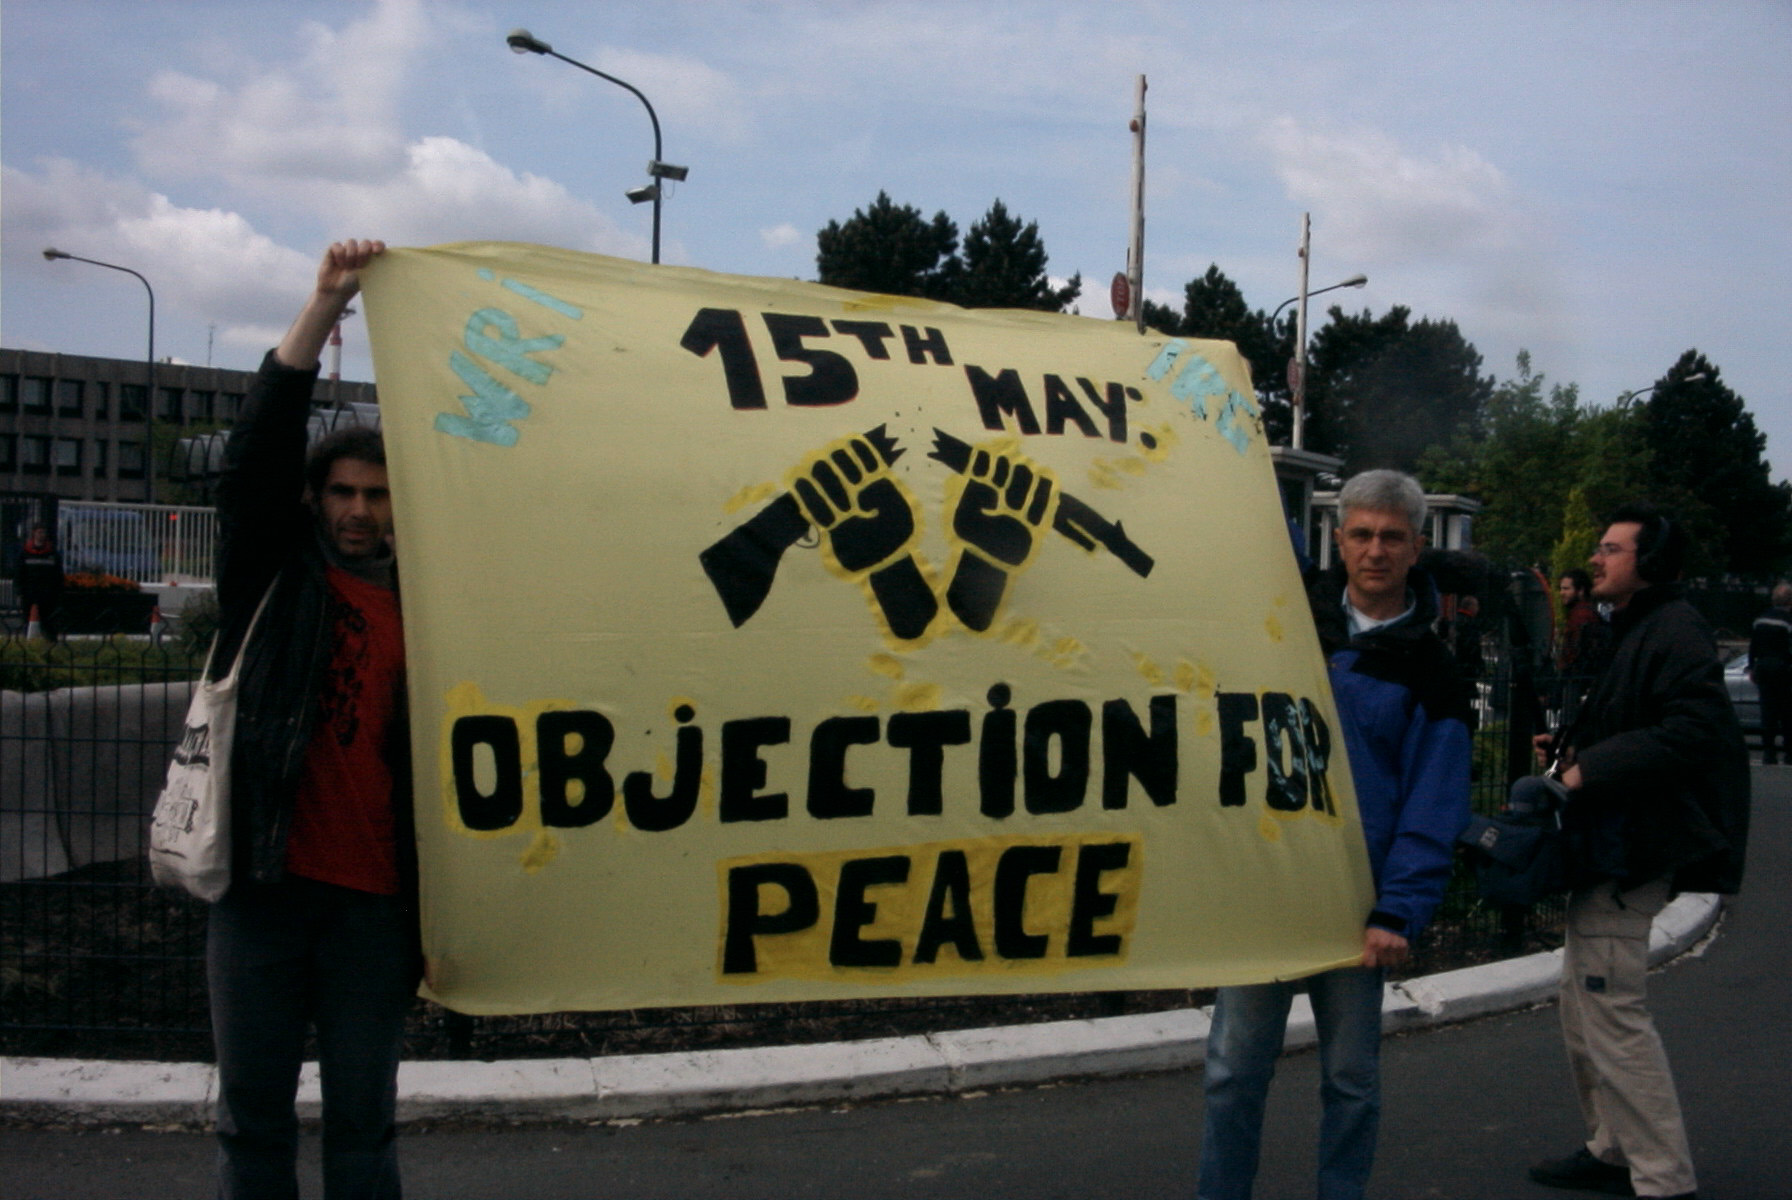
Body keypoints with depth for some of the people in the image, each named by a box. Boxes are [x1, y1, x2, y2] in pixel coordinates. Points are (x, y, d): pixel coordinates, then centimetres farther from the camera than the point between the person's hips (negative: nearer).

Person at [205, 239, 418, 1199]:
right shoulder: (273, 582, 7)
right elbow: (256, 453, -8)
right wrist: (324, 308, -15)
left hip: (374, 901, 1)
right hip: (264, 885, -1)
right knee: (253, 1119, 7)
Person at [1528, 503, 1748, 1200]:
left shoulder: (1674, 632, -14)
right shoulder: (1632, 632, 18)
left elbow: (1692, 732, -26)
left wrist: (1591, 770, -22)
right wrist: (1573, 749, 10)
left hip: (1630, 853, -11)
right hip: (1608, 848, 11)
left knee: (1610, 1010, -9)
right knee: (1583, 1003, 17)